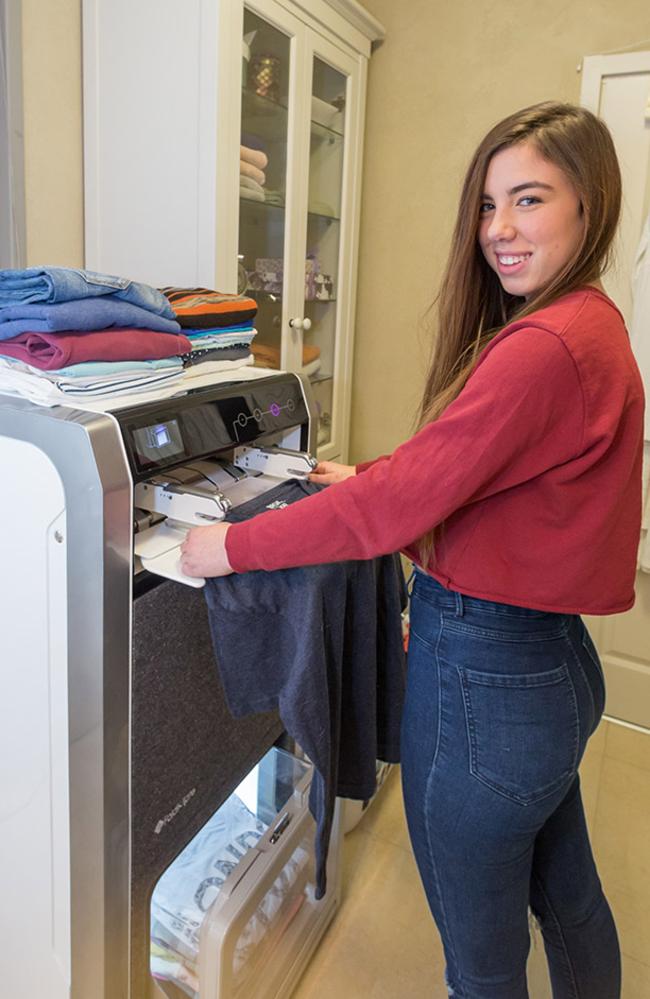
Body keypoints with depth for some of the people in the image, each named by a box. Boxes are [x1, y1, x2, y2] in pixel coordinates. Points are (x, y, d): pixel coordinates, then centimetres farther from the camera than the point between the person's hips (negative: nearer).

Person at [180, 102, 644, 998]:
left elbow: (403, 498, -25)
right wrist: (371, 482, 15)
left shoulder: (548, 346, -24)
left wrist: (235, 546, -15)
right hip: (552, 657, 10)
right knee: (568, 902, 31)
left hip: (485, 676, -10)